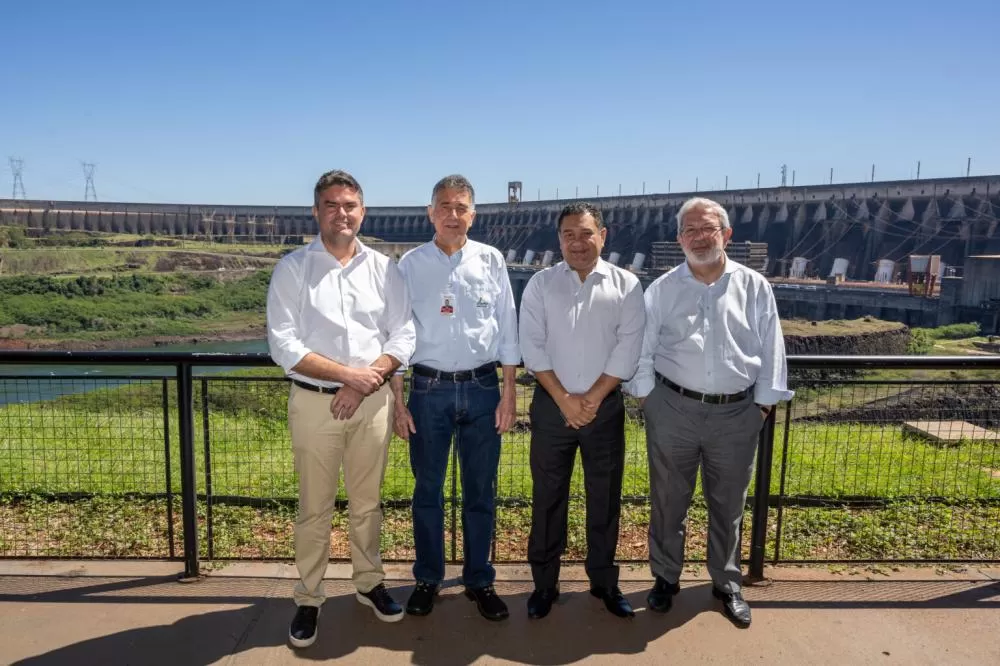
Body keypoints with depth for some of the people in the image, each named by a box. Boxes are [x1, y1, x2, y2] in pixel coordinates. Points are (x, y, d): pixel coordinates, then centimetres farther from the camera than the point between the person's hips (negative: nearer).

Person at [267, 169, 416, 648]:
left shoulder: (384, 268, 3)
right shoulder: (292, 268, -5)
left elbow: (404, 335, 1)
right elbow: (283, 346, -12)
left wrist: (368, 380, -12)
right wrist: (349, 373, -16)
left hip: (373, 401, 2)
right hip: (314, 403, -2)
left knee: (367, 502, 15)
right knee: (315, 508, 9)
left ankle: (370, 583, 33)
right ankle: (309, 599, 26)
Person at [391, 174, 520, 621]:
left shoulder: (491, 260, 1)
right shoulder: (410, 264, 0)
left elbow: (507, 329, 3)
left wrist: (508, 392, 0)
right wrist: (398, 401, -1)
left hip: (482, 387, 1)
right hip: (429, 388, 0)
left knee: (480, 492, 11)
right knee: (427, 491, 12)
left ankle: (479, 580, 28)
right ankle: (427, 579, 30)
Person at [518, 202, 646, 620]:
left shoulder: (626, 286, 0)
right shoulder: (540, 284, 1)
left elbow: (628, 347, -5)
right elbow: (532, 345, -5)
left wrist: (593, 398, -11)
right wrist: (564, 399, -12)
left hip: (606, 406, 0)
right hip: (552, 405, 0)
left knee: (605, 498, 11)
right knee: (548, 497, 8)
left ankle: (604, 581, 30)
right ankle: (544, 583, 24)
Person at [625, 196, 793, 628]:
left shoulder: (754, 287, 1)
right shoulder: (662, 289, 0)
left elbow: (771, 350, 4)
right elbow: (642, 349, 2)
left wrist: (764, 403, 2)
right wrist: (647, 397, -1)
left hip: (736, 413, 1)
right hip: (673, 409, 0)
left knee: (728, 504, 14)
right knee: (668, 501, 11)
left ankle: (727, 584, 32)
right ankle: (665, 578, 30)